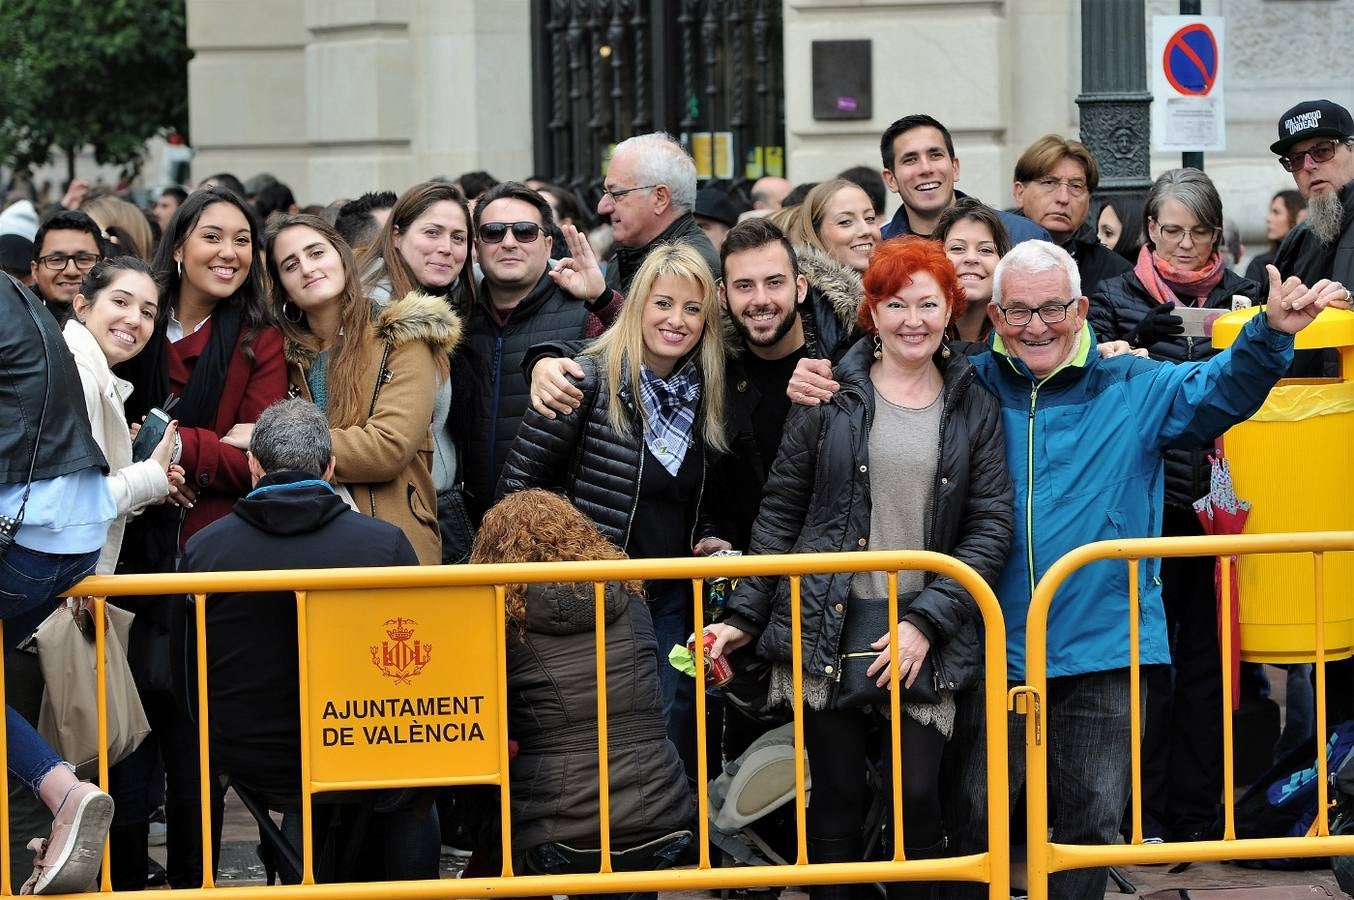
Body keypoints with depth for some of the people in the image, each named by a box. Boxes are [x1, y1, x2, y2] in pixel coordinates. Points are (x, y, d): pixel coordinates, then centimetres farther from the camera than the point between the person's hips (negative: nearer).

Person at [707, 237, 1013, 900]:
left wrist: (928, 621, -9)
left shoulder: (974, 409, 6)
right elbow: (781, 511, 5)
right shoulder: (832, 395, 3)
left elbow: (992, 527, 1)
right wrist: (744, 615, -1)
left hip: (923, 638, 1)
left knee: (918, 795, -4)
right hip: (825, 627, 0)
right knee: (837, 799, 4)